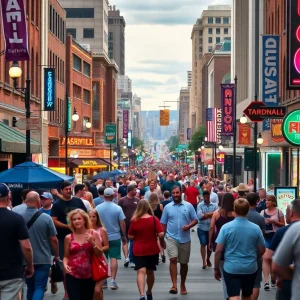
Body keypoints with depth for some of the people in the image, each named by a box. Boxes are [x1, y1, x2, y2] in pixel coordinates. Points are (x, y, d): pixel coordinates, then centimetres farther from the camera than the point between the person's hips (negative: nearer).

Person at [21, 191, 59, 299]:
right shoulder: (46, 218, -12)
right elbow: (53, 239, -7)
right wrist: (56, 255, 9)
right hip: (43, 259, -3)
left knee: (30, 288, 18)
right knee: (39, 288, -1)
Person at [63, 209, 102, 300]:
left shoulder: (93, 234, 1)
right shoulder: (69, 238, 0)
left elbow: (100, 254, 1)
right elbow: (66, 256, 8)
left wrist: (92, 242, -13)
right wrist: (65, 264, -12)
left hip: (89, 276, 1)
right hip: (72, 276, -1)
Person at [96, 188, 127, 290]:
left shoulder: (97, 208, -4)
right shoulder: (117, 208, -8)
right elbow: (122, 224, -6)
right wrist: (124, 236, 5)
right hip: (115, 237, -2)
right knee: (114, 259, 2)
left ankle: (103, 281, 16)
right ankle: (113, 281, -4)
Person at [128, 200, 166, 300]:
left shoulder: (134, 221, -6)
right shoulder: (154, 219, -8)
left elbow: (130, 237, -2)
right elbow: (161, 234, -13)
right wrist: (162, 243, 7)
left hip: (138, 250, -1)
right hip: (152, 250, 1)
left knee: (141, 272, -7)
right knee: (150, 272, 19)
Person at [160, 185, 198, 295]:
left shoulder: (188, 206, 1)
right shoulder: (167, 207, 3)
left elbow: (195, 220, 3)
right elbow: (163, 224, 7)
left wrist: (189, 226, -17)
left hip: (185, 239, 1)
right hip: (171, 238, -1)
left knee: (184, 263, 11)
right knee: (173, 259, -19)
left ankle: (183, 285, 29)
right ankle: (174, 285, -21)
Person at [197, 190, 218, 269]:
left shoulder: (214, 205, 1)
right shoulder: (200, 205, -5)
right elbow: (200, 216, -17)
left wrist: (205, 215, -17)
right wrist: (211, 214, -14)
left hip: (211, 228, 2)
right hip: (202, 228, -2)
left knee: (210, 245, 12)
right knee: (203, 244, -5)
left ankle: (208, 259, 32)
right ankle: (204, 261, -3)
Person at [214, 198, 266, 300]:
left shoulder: (226, 227, -9)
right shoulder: (256, 228, -4)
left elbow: (218, 251, -9)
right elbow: (262, 250, 5)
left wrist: (216, 269, 3)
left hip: (231, 268, -2)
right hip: (250, 268, 3)